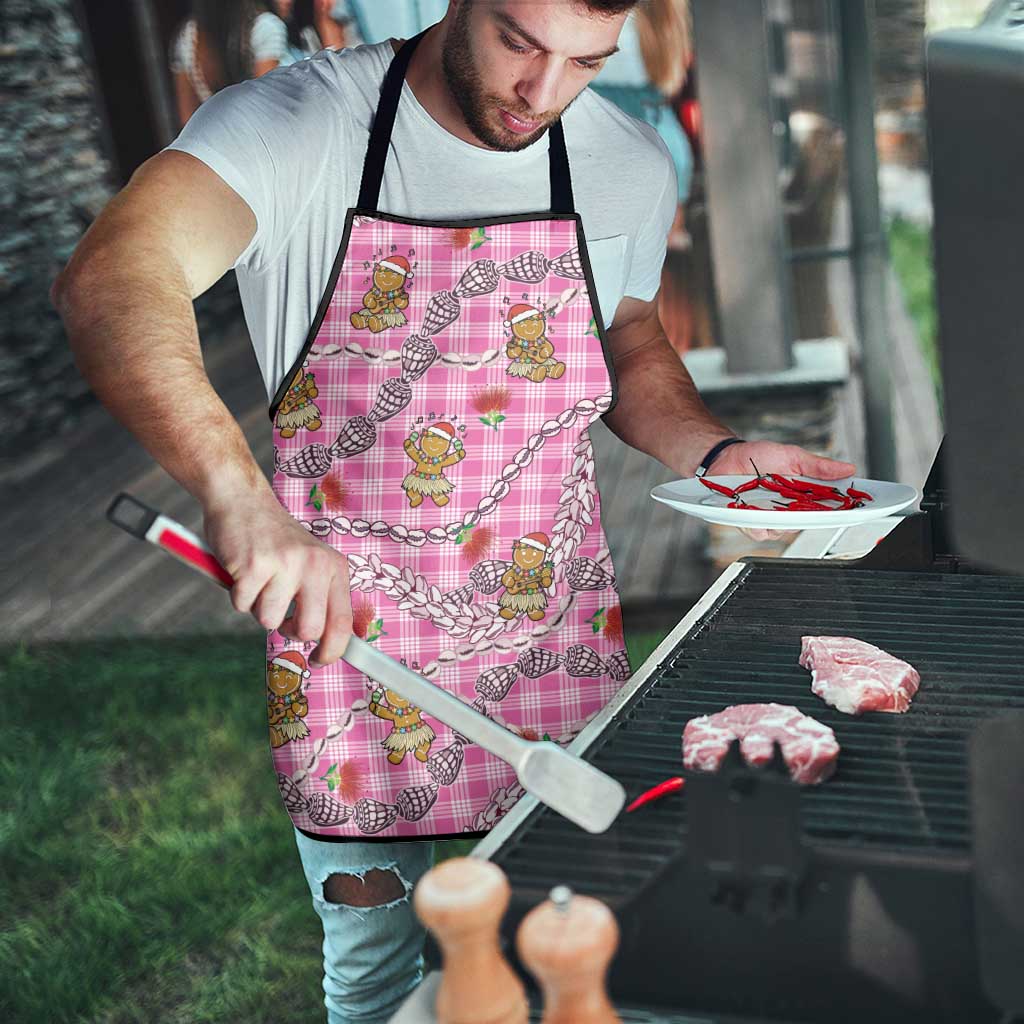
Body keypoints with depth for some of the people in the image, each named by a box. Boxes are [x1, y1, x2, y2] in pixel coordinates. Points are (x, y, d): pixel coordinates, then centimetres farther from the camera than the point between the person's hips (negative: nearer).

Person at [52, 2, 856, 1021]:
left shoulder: (630, 164, -2)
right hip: (346, 635, -3)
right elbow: (108, 282, -33)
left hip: (556, 645, 3)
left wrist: (717, 453, -4)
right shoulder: (297, 124, -16)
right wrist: (239, 494, -49)